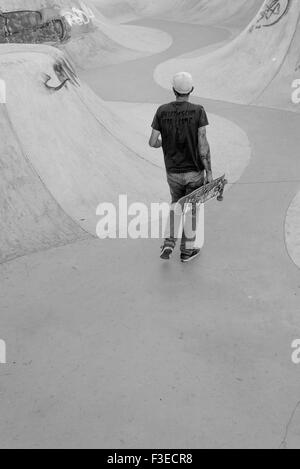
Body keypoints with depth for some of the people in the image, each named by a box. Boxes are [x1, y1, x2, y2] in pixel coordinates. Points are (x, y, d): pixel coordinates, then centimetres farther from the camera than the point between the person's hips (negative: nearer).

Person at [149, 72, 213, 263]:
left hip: (173, 172, 3)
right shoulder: (198, 111, -14)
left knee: (177, 203, 27)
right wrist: (209, 172, -10)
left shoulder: (162, 111, -5)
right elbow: (203, 144, -17)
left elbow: (152, 142, -5)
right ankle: (187, 250, 28)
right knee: (191, 208, 17)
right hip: (194, 171, -3)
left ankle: (169, 244, 15)